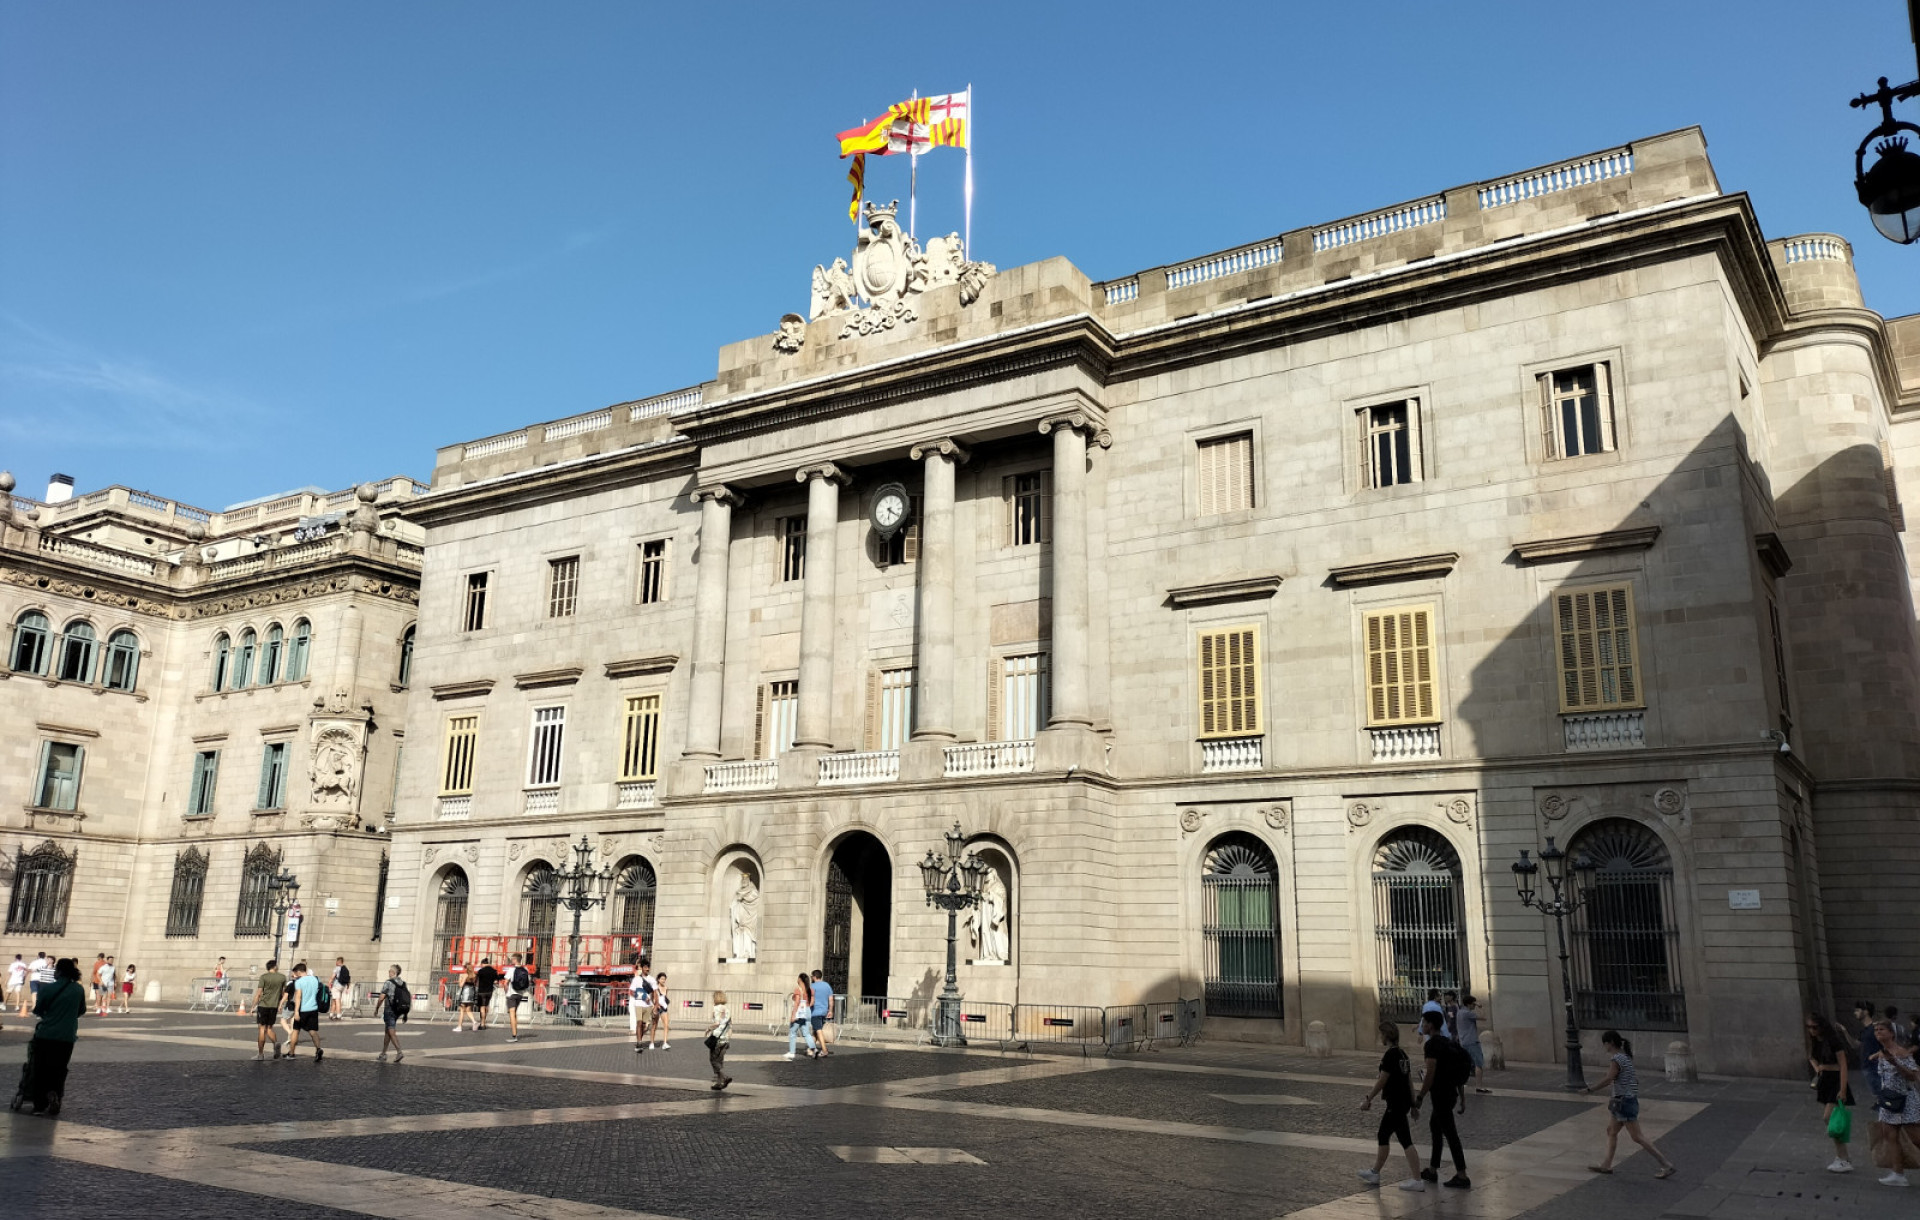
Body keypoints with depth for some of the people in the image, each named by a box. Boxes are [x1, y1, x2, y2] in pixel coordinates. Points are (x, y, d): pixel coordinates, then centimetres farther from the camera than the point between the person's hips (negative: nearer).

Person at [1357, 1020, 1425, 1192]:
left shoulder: (1390, 1055, -17)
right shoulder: (1403, 1054, 10)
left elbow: (1381, 1081, -15)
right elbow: (1409, 1080, 13)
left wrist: (1368, 1099, -7)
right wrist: (1413, 1104, 17)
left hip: (1395, 1104, -10)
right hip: (1404, 1101, 10)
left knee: (1405, 1140, -5)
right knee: (1382, 1136, 18)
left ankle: (1417, 1180, -3)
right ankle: (1375, 1173, 27)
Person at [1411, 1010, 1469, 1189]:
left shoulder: (1432, 1044, -18)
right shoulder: (1447, 1041, 10)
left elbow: (1430, 1075, -22)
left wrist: (1419, 1100, -17)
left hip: (1441, 1095, -10)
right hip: (1450, 1092, 10)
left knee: (1450, 1134, -3)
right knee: (1435, 1126, 19)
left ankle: (1462, 1177, 2)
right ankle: (1432, 1171, 26)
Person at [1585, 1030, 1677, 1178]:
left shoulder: (1616, 1059, -18)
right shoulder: (1625, 1056, 10)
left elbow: (1608, 1080, -23)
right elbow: (1636, 1078, 15)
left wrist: (1590, 1089, -15)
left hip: (1625, 1101, -10)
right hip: (1620, 1101, 10)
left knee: (1637, 1137, -3)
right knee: (1611, 1131, 15)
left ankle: (1666, 1165, 1)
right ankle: (1607, 1165, 20)